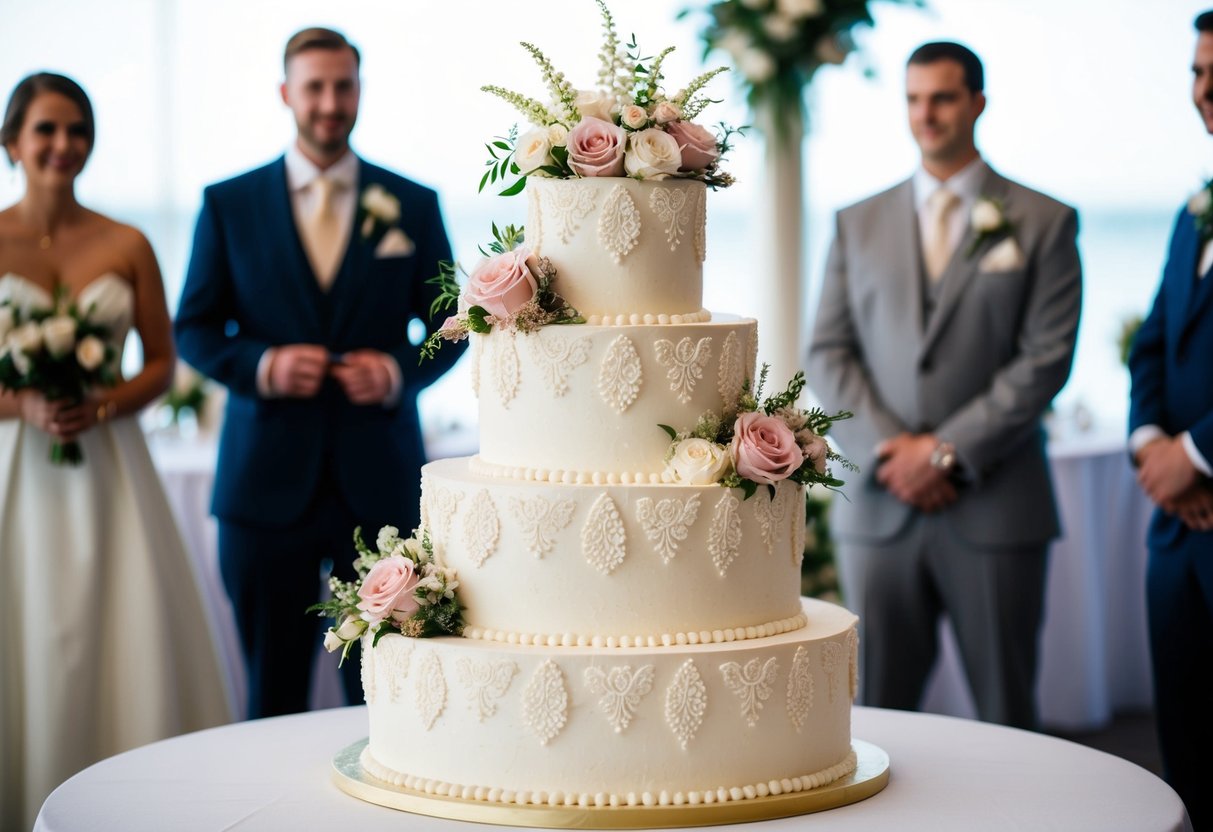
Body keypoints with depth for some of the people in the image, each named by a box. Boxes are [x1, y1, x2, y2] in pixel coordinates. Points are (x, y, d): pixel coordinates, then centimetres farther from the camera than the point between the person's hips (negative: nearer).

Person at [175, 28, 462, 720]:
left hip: (381, 480, 0)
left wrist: (399, 371, -11)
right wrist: (263, 365, -13)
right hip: (269, 480, 0)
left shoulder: (414, 206, 7)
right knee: (274, 693, 7)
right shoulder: (229, 203, 6)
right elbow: (194, 330, 6)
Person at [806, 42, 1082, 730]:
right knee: (877, 712, 3)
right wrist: (889, 448, -8)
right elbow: (828, 355, 8)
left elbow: (1046, 358, -3)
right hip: (880, 508, 2)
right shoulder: (858, 225, 14)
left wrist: (947, 451, -10)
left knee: (1006, 718, 3)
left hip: (995, 510, -2)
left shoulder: (1043, 223, 5)